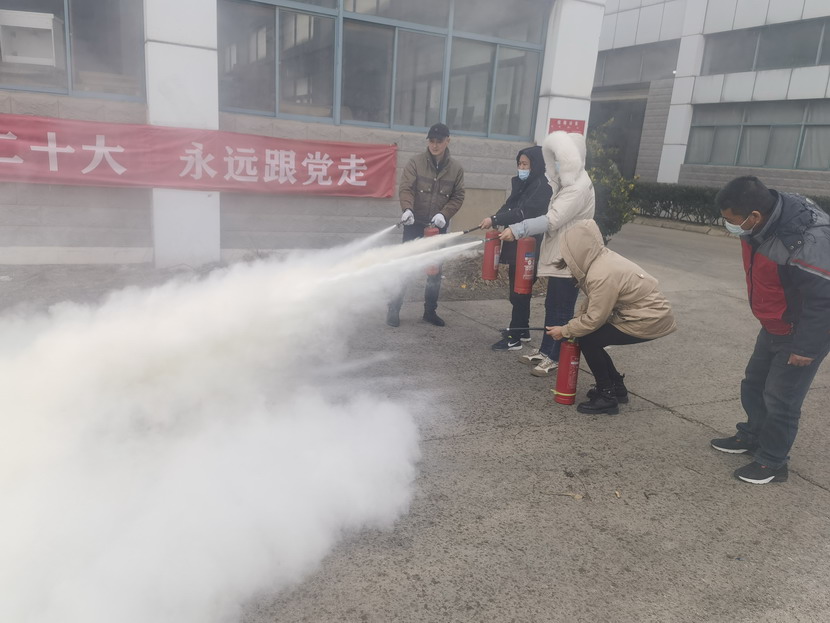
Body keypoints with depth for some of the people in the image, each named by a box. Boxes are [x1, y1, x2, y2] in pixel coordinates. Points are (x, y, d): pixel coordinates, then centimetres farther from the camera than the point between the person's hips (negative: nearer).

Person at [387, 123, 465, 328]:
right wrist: (407, 209, -34)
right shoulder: (416, 162, -6)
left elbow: (458, 197, 0)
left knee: (435, 270, 11)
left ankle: (430, 310, 24)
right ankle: (394, 310, 10)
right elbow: (406, 188, -15)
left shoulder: (456, 168, 1)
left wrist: (444, 214, -17)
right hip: (414, 223, -3)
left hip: (438, 226, 3)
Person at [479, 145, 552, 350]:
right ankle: (523, 330, 27)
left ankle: (514, 337, 0)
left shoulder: (543, 187, -12)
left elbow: (524, 213, -23)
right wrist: (495, 220, -5)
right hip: (516, 245, 8)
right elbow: (510, 208, 14)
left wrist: (495, 220, -26)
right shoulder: (522, 184, 14)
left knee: (519, 291, -6)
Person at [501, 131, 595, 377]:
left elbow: (552, 220, -27)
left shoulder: (578, 188, -20)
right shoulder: (568, 182, 13)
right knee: (552, 305, 16)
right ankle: (545, 351, 26)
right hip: (559, 255, 10)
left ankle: (556, 358, 8)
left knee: (561, 310, -2)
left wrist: (517, 230, -27)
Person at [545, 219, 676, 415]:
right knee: (589, 335, 10)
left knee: (588, 339, -11)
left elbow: (594, 319, -21)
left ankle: (607, 397, 2)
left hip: (650, 321, -9)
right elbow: (591, 303, 7)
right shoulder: (601, 257, -1)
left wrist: (565, 331, -9)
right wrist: (572, 324, 0)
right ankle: (617, 387, 25)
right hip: (649, 311, 9)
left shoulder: (603, 275, -28)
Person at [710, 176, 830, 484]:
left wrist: (805, 347, -20)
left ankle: (772, 462, 19)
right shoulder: (762, 224, -10)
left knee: (780, 399, 1)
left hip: (803, 333, -8)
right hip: (773, 326, 8)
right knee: (753, 384, 20)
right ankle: (752, 436, 40)